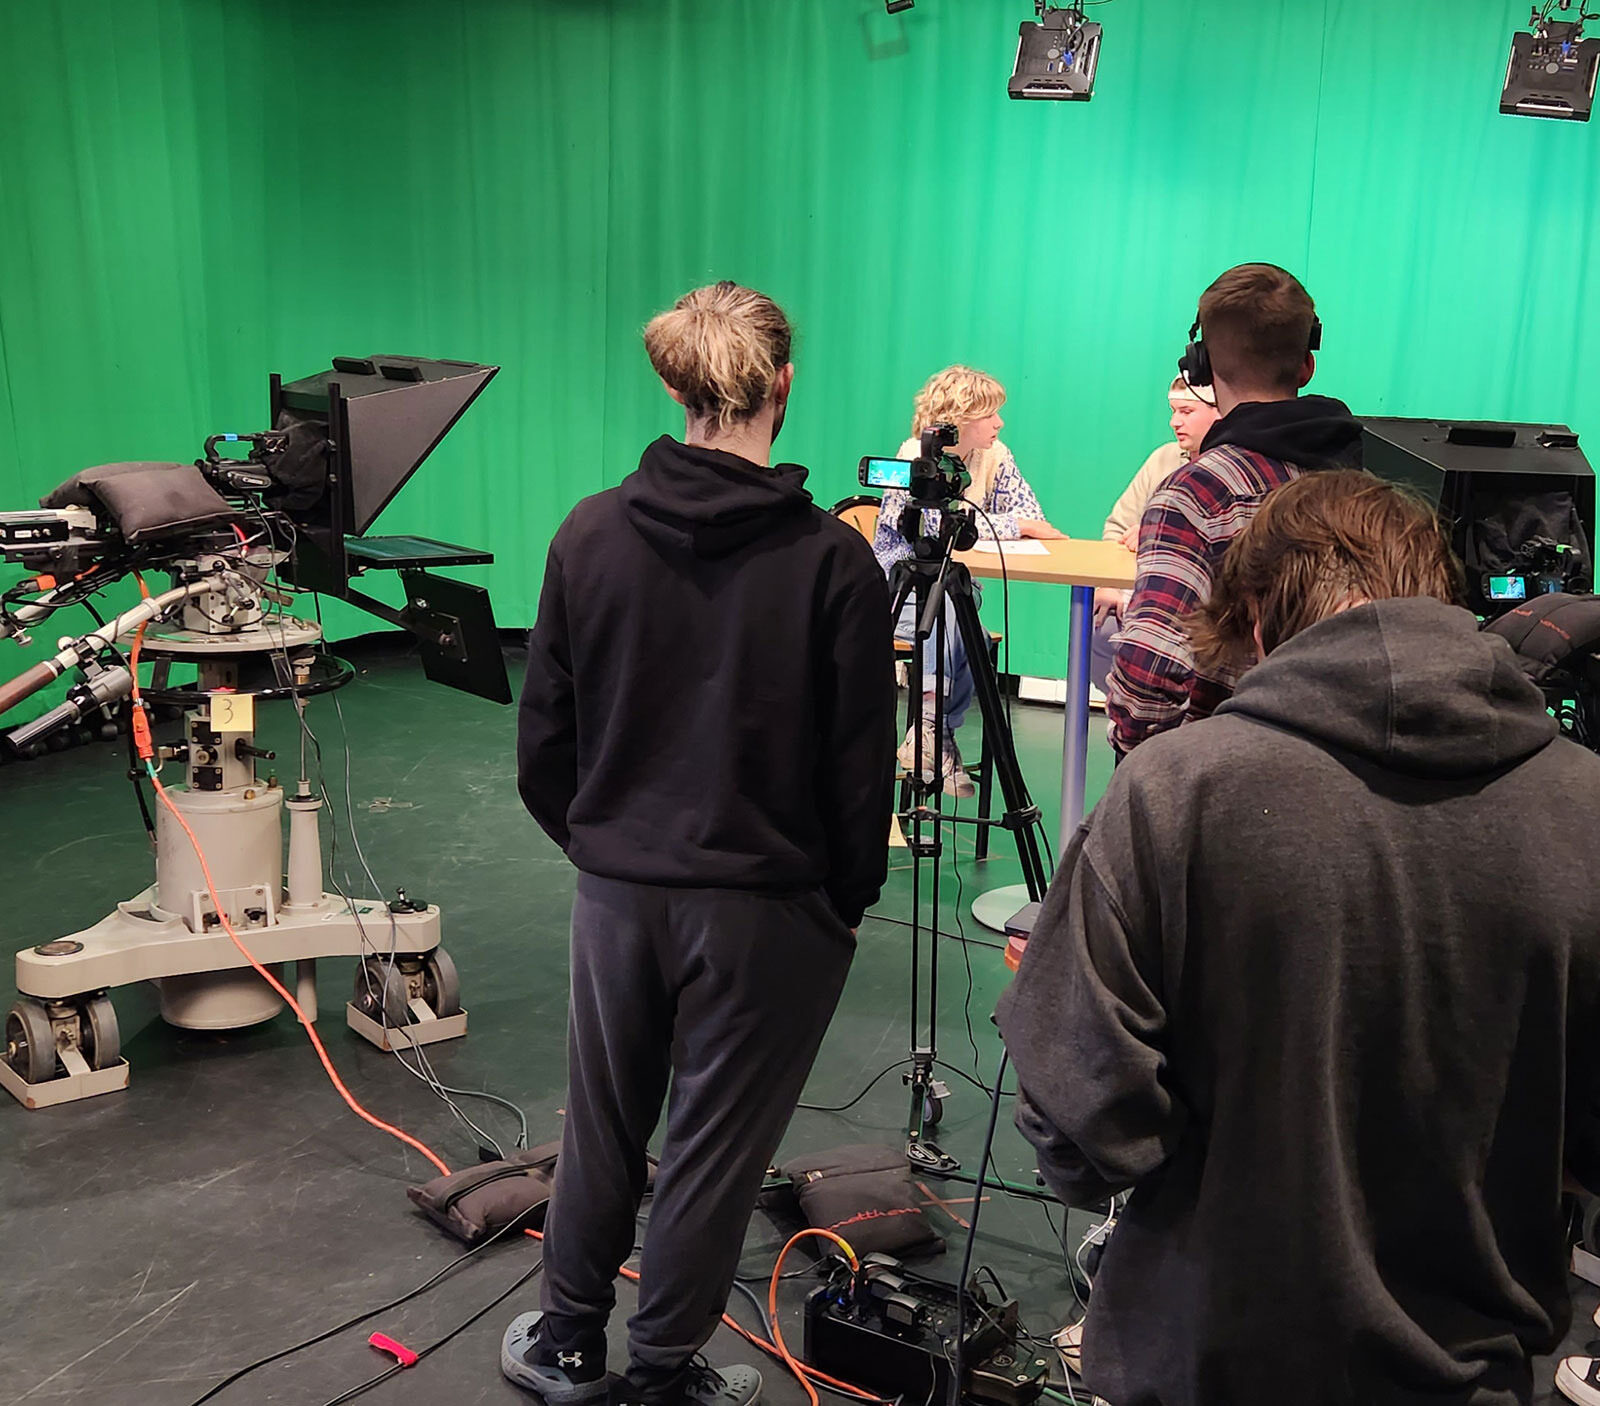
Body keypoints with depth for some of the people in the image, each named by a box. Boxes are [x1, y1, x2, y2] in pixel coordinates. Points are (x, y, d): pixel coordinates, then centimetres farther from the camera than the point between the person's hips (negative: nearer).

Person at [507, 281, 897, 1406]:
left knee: (601, 1125, 20)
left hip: (616, 890, 4)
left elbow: (542, 739, 2)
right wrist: (849, 896, 5)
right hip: (766, 905, -3)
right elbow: (861, 765, -10)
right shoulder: (832, 561, -15)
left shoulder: (590, 535, -4)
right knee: (715, 1145, 12)